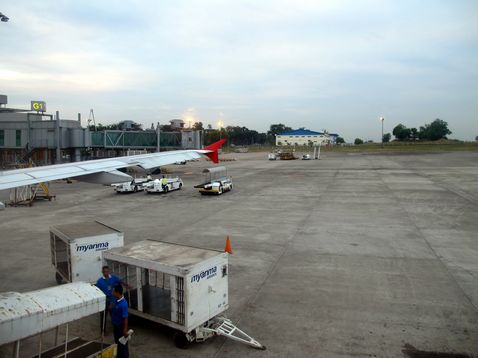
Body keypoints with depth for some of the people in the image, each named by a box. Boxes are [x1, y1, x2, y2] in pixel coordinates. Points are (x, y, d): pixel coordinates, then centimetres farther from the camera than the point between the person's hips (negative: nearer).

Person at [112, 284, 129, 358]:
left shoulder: (123, 304, -31)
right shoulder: (116, 300, -5)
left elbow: (125, 318, -26)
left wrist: (125, 330, -22)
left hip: (121, 327, -9)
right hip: (115, 325, 9)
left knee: (123, 343, 9)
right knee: (117, 342, 24)